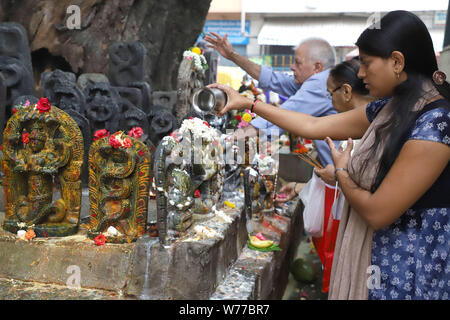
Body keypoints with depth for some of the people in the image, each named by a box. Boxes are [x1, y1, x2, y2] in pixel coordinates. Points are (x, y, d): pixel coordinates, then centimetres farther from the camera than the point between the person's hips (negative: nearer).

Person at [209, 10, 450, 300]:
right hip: (377, 252, 7)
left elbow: (377, 213, -23)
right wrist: (247, 103, 12)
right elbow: (313, 126, 9)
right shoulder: (387, 110, 3)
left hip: (412, 270, -7)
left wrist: (341, 173, -4)